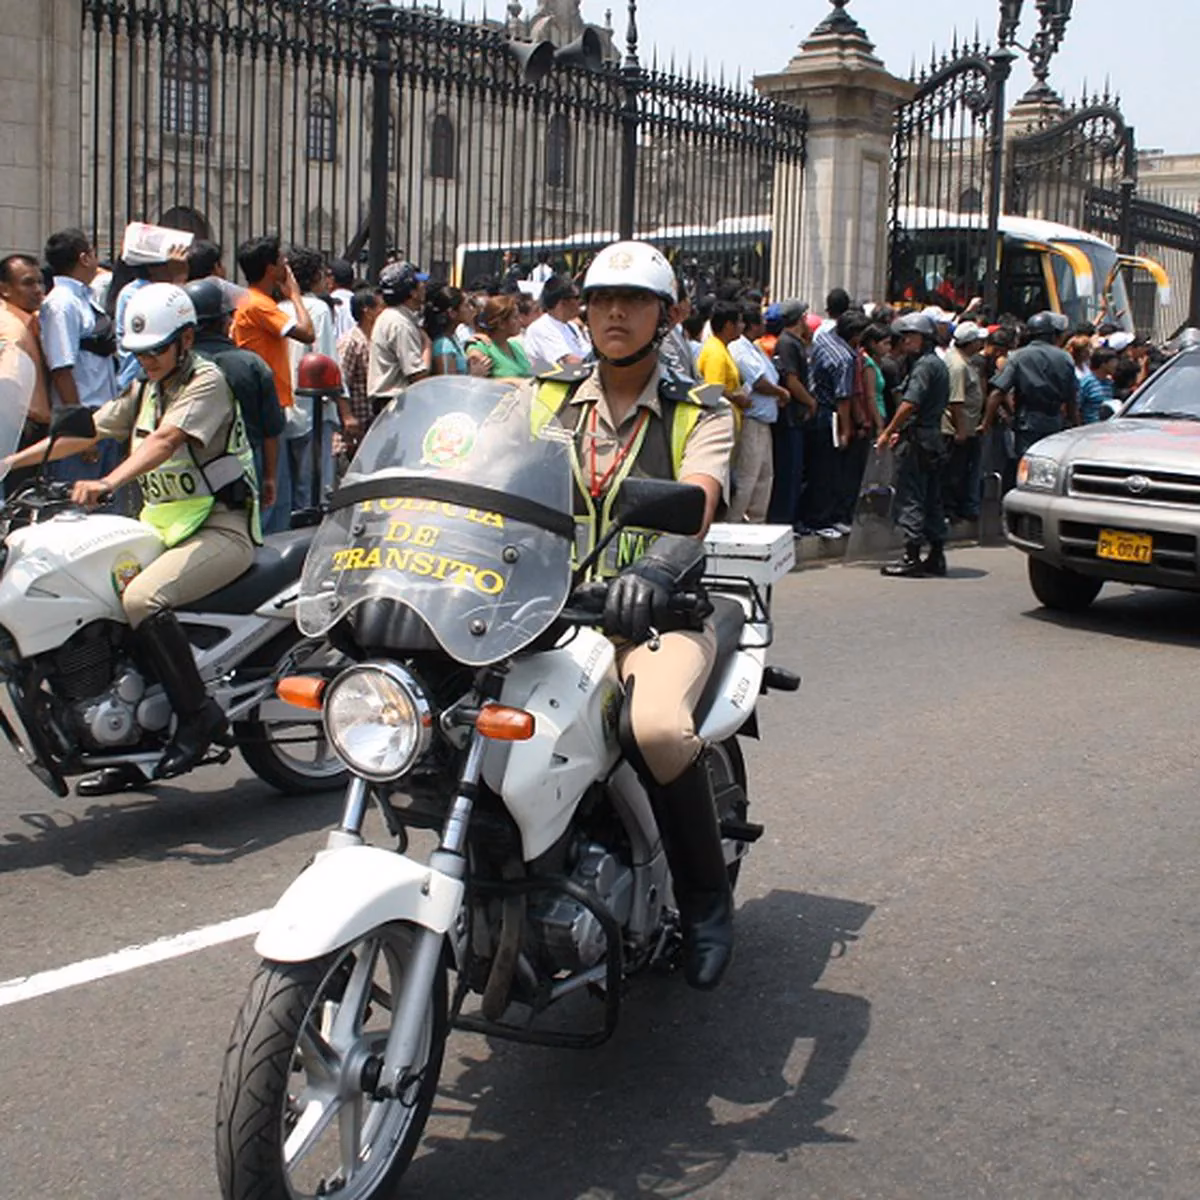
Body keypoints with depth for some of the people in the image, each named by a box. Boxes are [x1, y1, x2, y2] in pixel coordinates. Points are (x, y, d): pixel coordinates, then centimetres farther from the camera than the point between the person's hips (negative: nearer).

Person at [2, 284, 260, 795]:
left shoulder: (207, 381, -10)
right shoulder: (145, 390, 17)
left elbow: (166, 440, -27)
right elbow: (87, 431, 16)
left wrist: (108, 482, -41)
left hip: (221, 527, -9)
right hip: (162, 525, 9)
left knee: (142, 598, -31)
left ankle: (199, 714, -17)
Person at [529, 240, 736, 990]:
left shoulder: (700, 414, 6)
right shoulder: (546, 399, 16)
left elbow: (696, 503, -14)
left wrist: (658, 561, -37)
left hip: (657, 610, -3)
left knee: (657, 725, -35)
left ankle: (706, 898, -10)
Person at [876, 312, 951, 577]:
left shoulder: (924, 365, -13)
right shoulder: (938, 363, 18)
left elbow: (910, 404, -21)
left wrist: (887, 433, -15)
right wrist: (901, 431, 17)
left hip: (917, 442, -10)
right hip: (933, 438, 10)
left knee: (910, 498, -7)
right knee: (932, 498, 12)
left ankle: (912, 557, -7)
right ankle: (936, 556, 15)